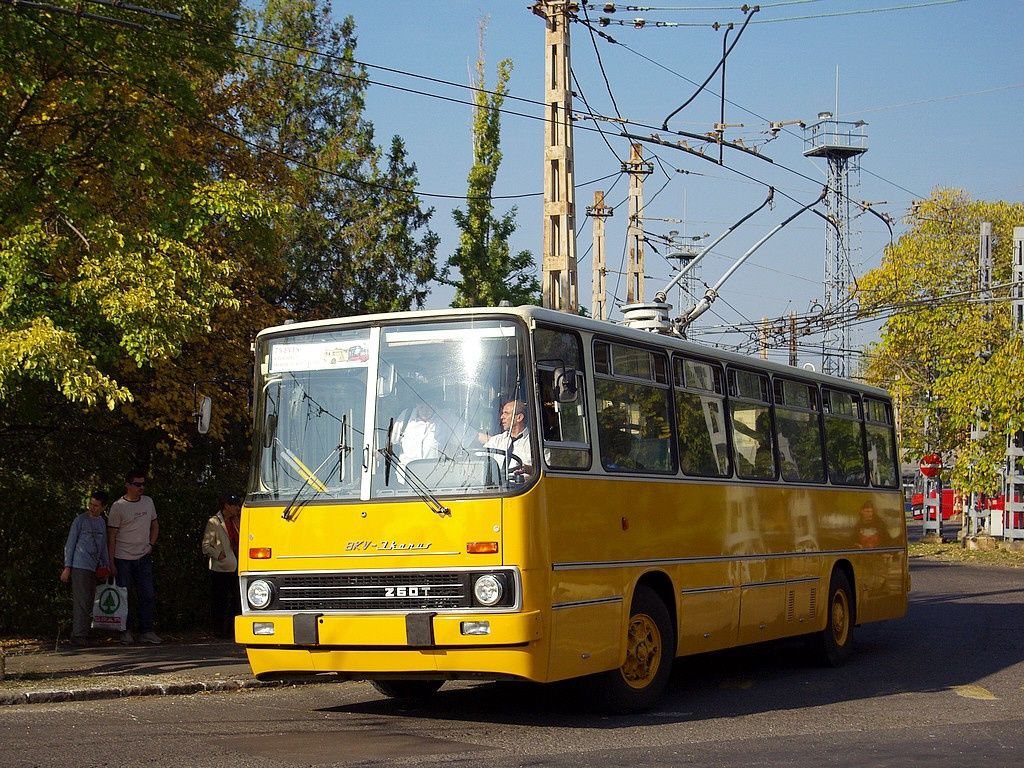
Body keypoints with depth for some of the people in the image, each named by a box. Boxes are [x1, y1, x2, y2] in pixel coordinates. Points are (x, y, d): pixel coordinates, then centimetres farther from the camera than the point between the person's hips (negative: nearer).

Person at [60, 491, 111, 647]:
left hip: (92, 568, 7)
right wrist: (67, 567, -7)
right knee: (82, 602, -11)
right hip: (79, 566, -7)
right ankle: (79, 635, -10)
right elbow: (70, 544, -2)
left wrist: (106, 565, 16)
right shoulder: (80, 520, -1)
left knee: (88, 603, 8)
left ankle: (77, 634, 14)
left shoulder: (101, 522, 17)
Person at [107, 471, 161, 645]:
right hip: (123, 558, -5)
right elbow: (111, 536, -6)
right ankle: (125, 632, 6)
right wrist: (111, 563, -9)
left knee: (146, 595, 2)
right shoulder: (118, 507, -7)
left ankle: (146, 632, 6)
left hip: (143, 557, 5)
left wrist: (151, 544, 4)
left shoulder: (148, 502, 9)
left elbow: (154, 525, 21)